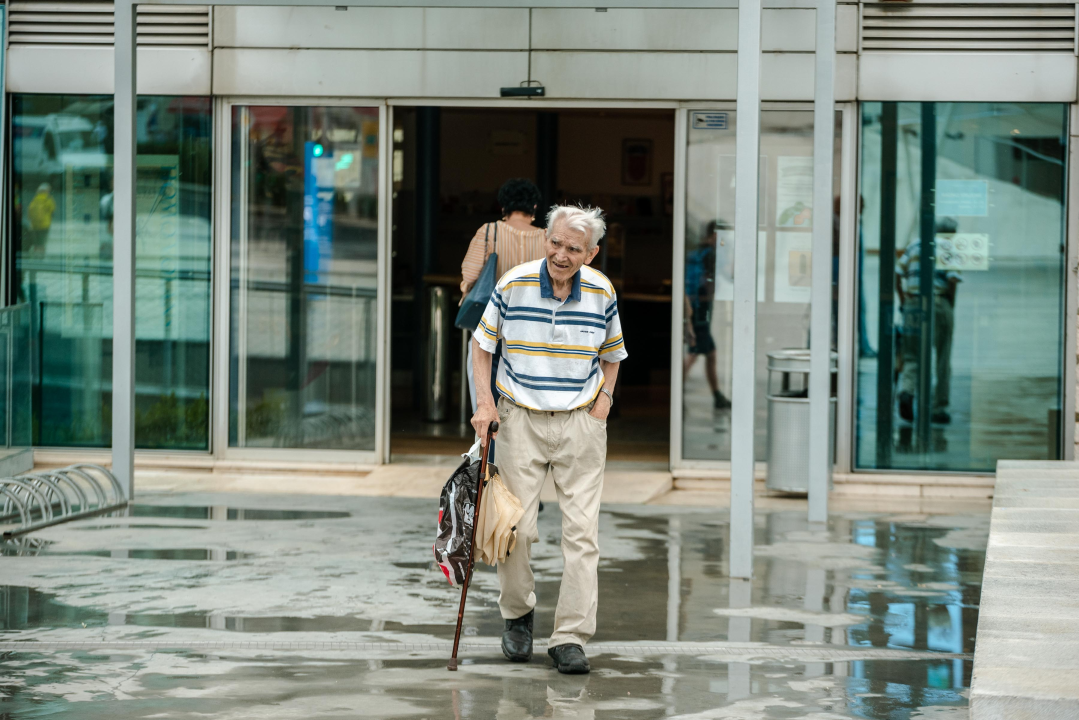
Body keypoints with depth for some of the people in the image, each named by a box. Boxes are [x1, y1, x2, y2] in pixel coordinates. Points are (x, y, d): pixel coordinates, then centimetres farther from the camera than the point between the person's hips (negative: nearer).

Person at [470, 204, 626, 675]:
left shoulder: (602, 292, -1)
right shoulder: (513, 285, -7)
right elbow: (482, 344, 5)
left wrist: (605, 397, 1)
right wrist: (484, 401, -5)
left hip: (581, 423, 1)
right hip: (520, 420, -1)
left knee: (582, 530, -6)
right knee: (516, 526, -1)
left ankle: (570, 637, -4)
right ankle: (518, 615, 24)